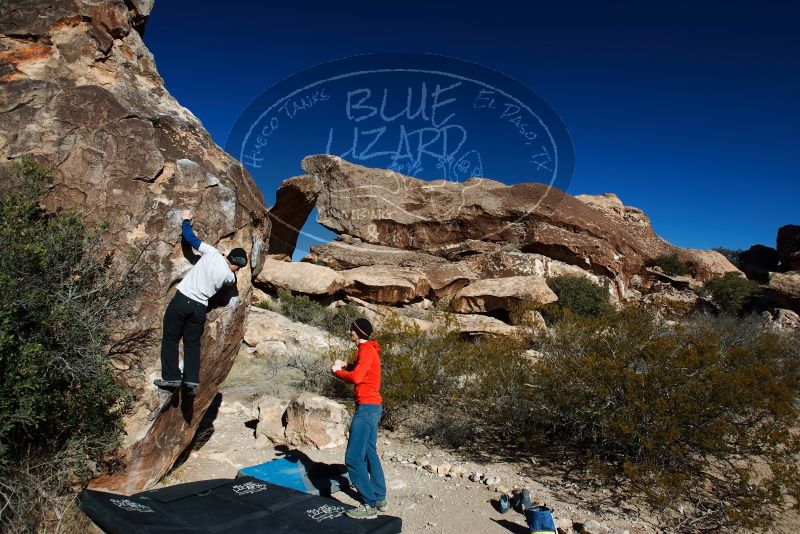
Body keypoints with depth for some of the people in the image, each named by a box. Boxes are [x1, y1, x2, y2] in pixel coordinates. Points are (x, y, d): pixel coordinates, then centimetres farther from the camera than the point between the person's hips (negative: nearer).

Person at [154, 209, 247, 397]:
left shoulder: (212, 253, -4)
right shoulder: (230, 276, 1)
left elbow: (190, 238, 5)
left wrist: (186, 220, 20)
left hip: (182, 299, -1)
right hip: (200, 308, 2)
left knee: (170, 338, 7)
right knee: (193, 343, 13)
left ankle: (171, 378, 4)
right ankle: (191, 380, 3)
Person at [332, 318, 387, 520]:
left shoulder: (366, 350, -16)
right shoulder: (367, 350, 15)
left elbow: (356, 378, -25)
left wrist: (337, 371, -9)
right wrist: (346, 366, 5)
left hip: (367, 407, -11)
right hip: (371, 407, 11)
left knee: (353, 458, -7)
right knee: (369, 454, 17)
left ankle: (369, 506, -2)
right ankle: (379, 499, 25)